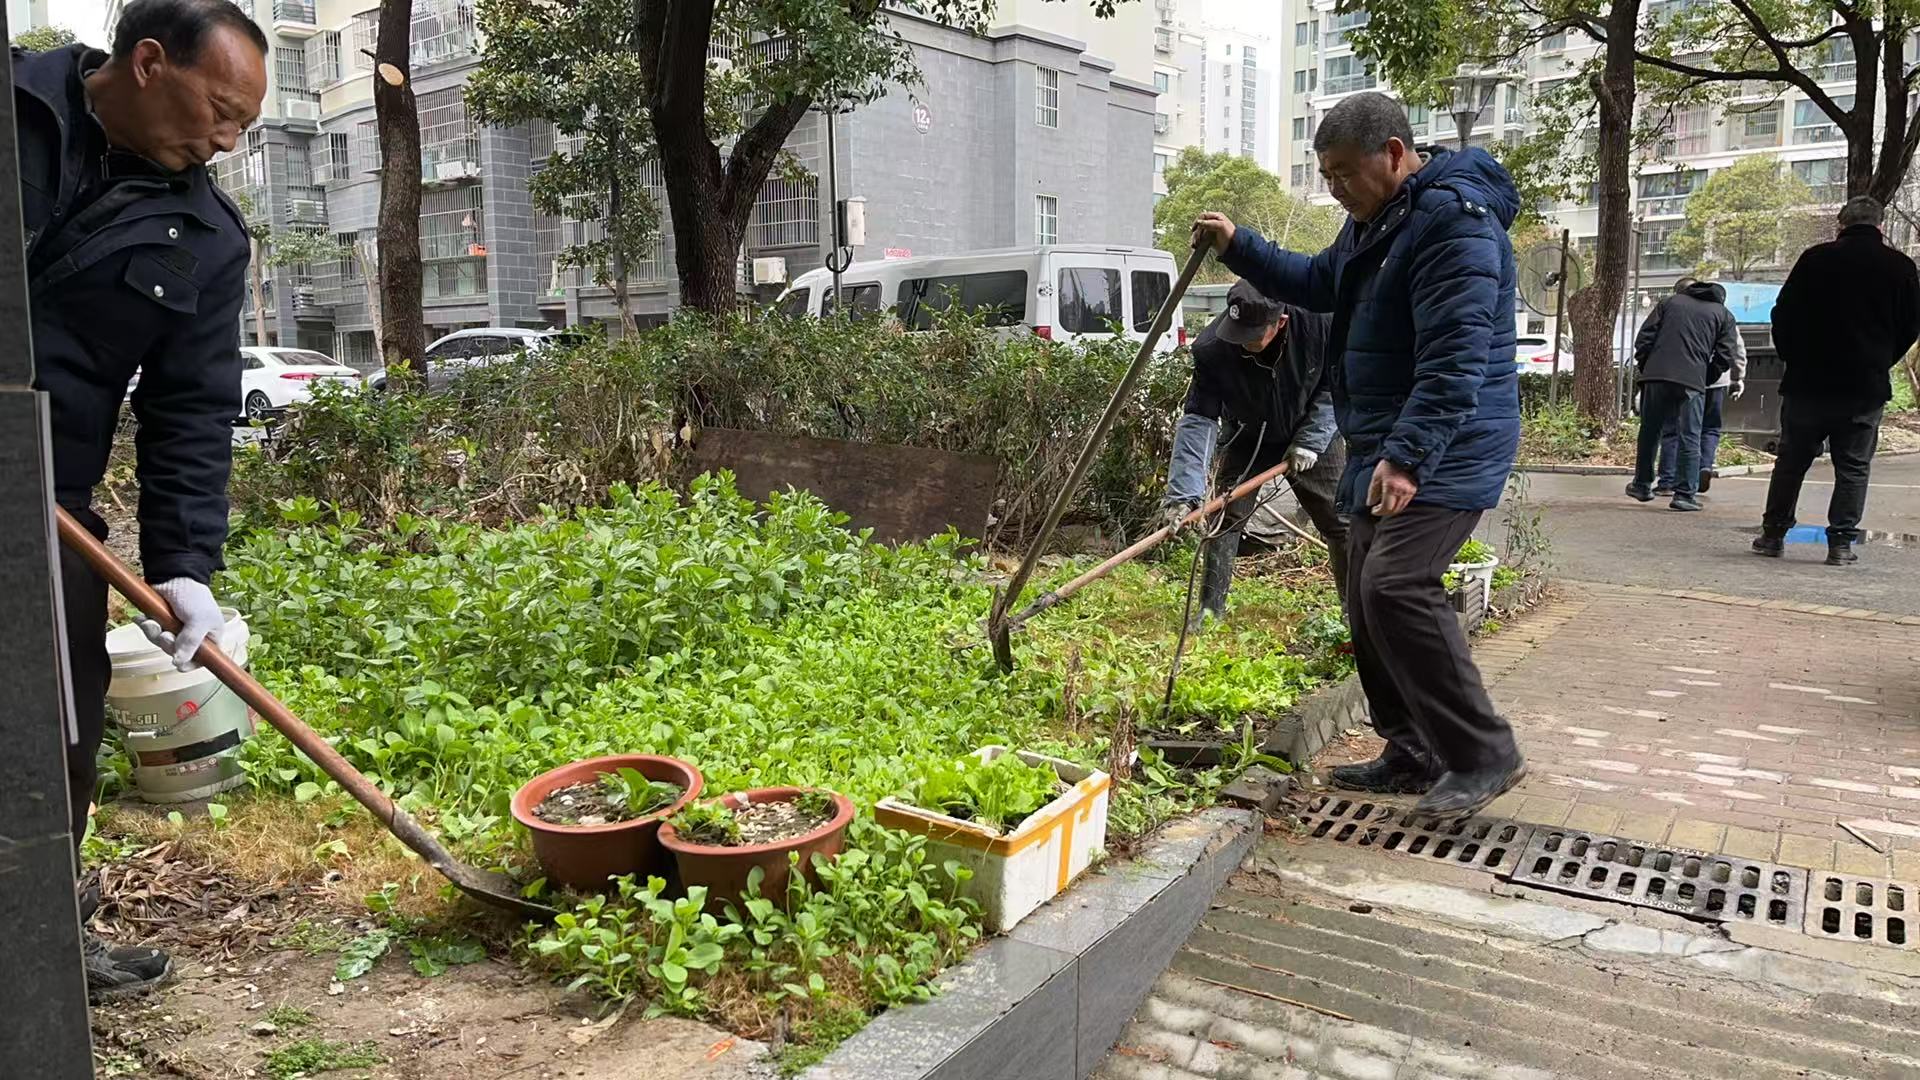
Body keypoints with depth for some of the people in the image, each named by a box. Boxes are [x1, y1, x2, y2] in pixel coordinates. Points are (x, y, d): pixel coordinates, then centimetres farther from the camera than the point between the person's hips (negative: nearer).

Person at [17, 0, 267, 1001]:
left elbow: (191, 414, 1)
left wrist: (183, 564, -7)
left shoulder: (205, 238, 4)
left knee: (65, 715, 8)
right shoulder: (19, 103, -4)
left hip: (49, 503, 3)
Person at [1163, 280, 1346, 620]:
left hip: (1311, 435, 1)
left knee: (1340, 519, 3)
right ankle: (1211, 610, 5)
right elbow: (1198, 419, -31)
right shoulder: (1212, 350, -32)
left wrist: (1310, 442, -20)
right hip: (1248, 439, 0)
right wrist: (1183, 493, -38)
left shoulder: (1318, 324, -31)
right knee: (1225, 517, -8)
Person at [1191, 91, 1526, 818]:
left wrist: (1408, 455, -33)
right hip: (1384, 447, 10)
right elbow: (1319, 283, 32)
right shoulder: (1374, 219, 15)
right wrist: (1237, 247, 20)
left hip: (1443, 451, -10)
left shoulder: (1454, 219, -18)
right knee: (1367, 602, 8)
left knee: (1396, 588, -22)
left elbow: (1455, 358, -26)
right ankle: (1414, 755, 18)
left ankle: (1484, 755, -9)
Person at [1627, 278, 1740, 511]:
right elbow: (1724, 356, 5)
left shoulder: (1669, 302, 16)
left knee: (1649, 432, 13)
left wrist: (1645, 366, 13)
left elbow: (1644, 337, 6)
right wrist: (1706, 380, 14)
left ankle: (1642, 485, 23)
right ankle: (1685, 494, 1)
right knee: (1688, 438, 3)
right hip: (1692, 382, -1)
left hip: (1655, 376, 1)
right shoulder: (1724, 315, 15)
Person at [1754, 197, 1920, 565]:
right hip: (1867, 386, 0)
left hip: (1808, 381, 0)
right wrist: (1879, 362, 18)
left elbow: (1783, 315, 0)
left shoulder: (1815, 258, -1)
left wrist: (1793, 359, 12)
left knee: (1791, 459, 10)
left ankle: (1773, 533, 14)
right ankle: (1841, 542, 3)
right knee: (1853, 467, 5)